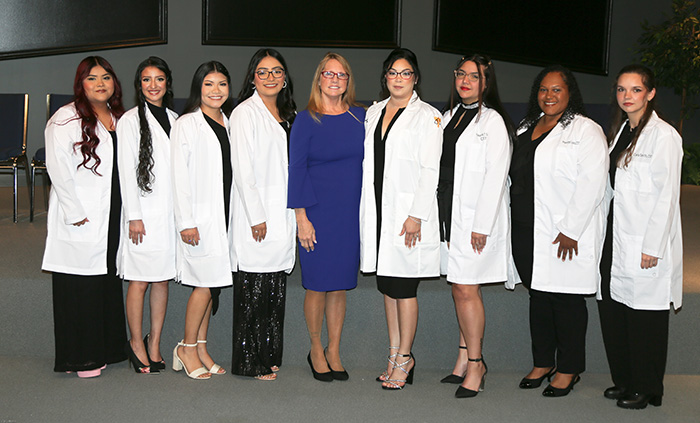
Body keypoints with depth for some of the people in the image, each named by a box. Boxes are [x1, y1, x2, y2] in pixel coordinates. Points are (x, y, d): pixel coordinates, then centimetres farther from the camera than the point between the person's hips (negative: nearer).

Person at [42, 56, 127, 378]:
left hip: (112, 218, 6)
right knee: (79, 287, -2)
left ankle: (106, 349, 21)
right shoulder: (65, 119, -5)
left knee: (108, 284, 10)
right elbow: (59, 169, -11)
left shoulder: (119, 119, 16)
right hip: (79, 218, -6)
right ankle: (78, 358, 8)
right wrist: (75, 213, -15)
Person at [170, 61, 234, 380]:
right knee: (206, 282, -7)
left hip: (224, 215, 6)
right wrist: (186, 222, -14)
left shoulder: (230, 123, 14)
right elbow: (179, 176, -8)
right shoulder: (186, 124, -3)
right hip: (200, 216, -6)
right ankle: (188, 349, 7)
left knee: (211, 284, 9)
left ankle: (200, 348, 17)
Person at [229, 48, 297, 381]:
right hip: (255, 213, -7)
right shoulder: (245, 113, -6)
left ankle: (269, 357, 20)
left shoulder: (289, 115, 16)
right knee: (253, 290, -2)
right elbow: (242, 169, -12)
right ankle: (250, 362, 8)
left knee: (275, 288, 11)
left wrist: (297, 214, 13)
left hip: (282, 214, 7)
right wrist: (257, 217, -15)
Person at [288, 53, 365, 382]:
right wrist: (301, 218, -10)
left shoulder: (360, 117, 7)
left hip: (352, 212, 3)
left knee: (340, 285, 9)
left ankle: (333, 351, 22)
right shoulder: (306, 120, -3)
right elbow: (296, 169, -4)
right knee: (317, 285, 3)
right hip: (318, 213, -3)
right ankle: (316, 350, 21)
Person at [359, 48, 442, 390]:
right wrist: (366, 211, 12)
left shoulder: (428, 117, -4)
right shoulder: (373, 113, 14)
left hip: (407, 213, -6)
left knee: (403, 287, -3)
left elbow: (429, 170, -9)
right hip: (378, 212, 6)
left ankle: (403, 359, 8)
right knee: (387, 284, 10)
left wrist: (416, 216, -16)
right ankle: (396, 355, 20)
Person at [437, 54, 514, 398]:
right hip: (449, 215, 7)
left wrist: (481, 225, -17)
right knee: (459, 289, 10)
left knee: (466, 289, -8)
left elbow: (495, 176, -12)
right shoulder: (449, 116, 15)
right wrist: (441, 219, 12)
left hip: (475, 218, -7)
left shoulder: (492, 121, -6)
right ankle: (465, 360, 19)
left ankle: (474, 364, 4)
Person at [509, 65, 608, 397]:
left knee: (566, 300, 0)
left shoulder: (585, 131, -7)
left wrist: (570, 230, -18)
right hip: (528, 231, 7)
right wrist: (515, 224, 12)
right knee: (538, 297, 13)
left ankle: (569, 369, 13)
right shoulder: (527, 128, 16)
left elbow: (591, 185, -14)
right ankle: (542, 363, 26)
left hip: (567, 235, -7)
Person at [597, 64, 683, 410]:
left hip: (645, 244, -7)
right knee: (612, 312, 10)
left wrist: (652, 248, -16)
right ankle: (623, 381, 25)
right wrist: (601, 235, 12)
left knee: (644, 316, 1)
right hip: (615, 239, 7)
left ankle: (645, 390, 16)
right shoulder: (620, 132, 15)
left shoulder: (663, 135, -9)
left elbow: (667, 196, -13)